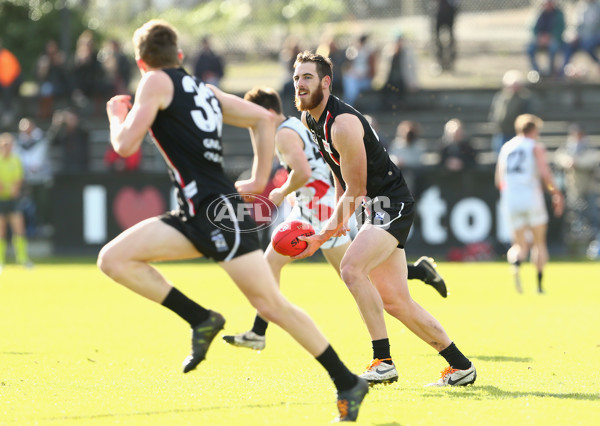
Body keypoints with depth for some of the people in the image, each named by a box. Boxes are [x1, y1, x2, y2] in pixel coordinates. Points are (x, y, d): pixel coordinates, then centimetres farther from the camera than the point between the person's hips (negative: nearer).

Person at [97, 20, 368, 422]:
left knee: (271, 303, -7)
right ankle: (201, 320, 0)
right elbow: (264, 119, 19)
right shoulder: (206, 90, 20)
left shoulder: (157, 82, -2)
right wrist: (259, 180, 20)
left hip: (217, 211, -8)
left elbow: (126, 145, -8)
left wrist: (117, 114, 14)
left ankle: (348, 383, -3)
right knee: (113, 258, 2)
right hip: (197, 214, 8)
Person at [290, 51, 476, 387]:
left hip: (391, 202, -10)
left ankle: (384, 360, -24)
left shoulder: (343, 124, -22)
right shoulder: (309, 119, 7)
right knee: (395, 302, 6)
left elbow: (356, 191, -17)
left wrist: (324, 236, -8)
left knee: (351, 268, -28)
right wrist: (339, 216, 17)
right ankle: (461, 366, 16)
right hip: (373, 207, 10)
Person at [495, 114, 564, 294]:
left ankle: (516, 262, -28)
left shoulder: (505, 148, 15)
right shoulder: (536, 147, 2)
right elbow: (544, 174, -13)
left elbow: (499, 181, 14)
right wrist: (557, 193, -2)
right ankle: (539, 284, 7)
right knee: (539, 242, 12)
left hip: (510, 199, 3)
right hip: (532, 197, -3)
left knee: (520, 245, 7)